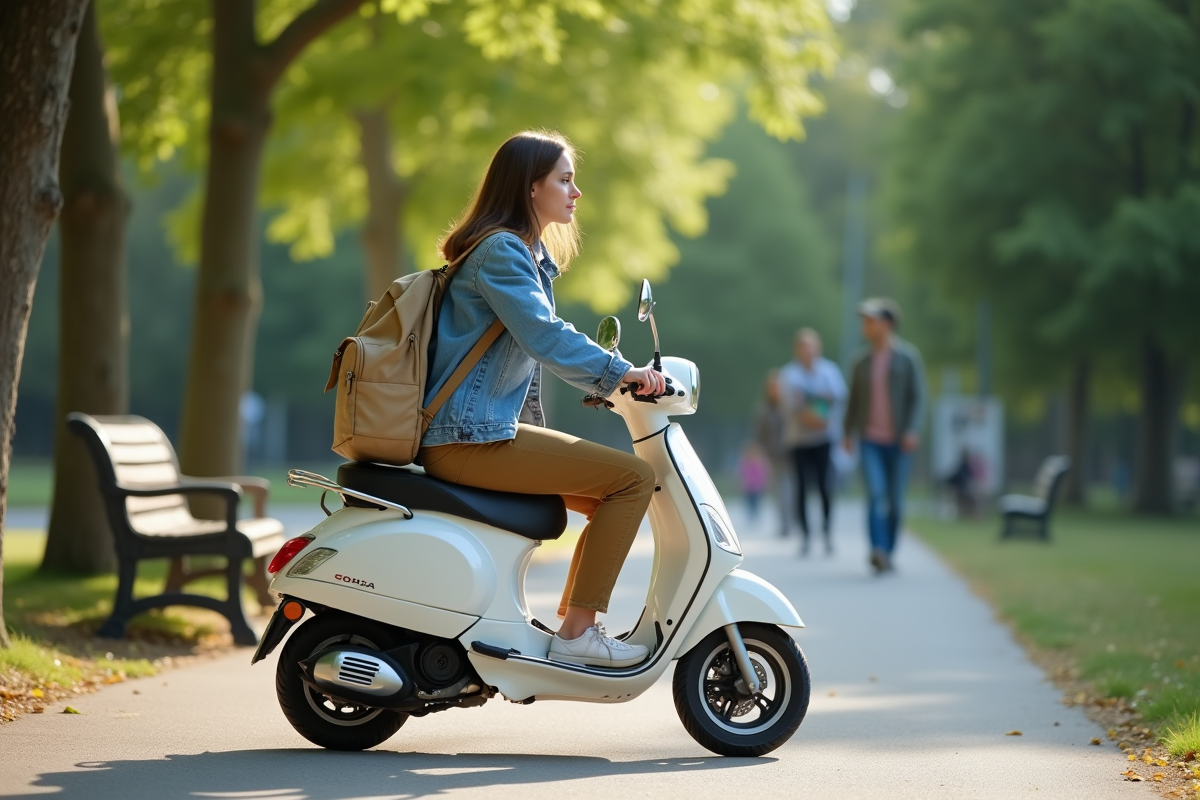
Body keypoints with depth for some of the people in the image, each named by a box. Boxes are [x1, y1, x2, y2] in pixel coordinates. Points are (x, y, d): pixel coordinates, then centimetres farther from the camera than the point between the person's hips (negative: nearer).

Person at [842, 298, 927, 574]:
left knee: (895, 499, 4)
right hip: (871, 440, 1)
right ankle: (878, 552, -28)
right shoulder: (862, 363, 10)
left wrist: (913, 430, -17)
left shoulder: (908, 357, 0)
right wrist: (847, 433, 8)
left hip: (898, 441, -1)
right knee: (875, 494, -16)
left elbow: (918, 396, -5)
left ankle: (888, 553, 18)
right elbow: (854, 400, 16)